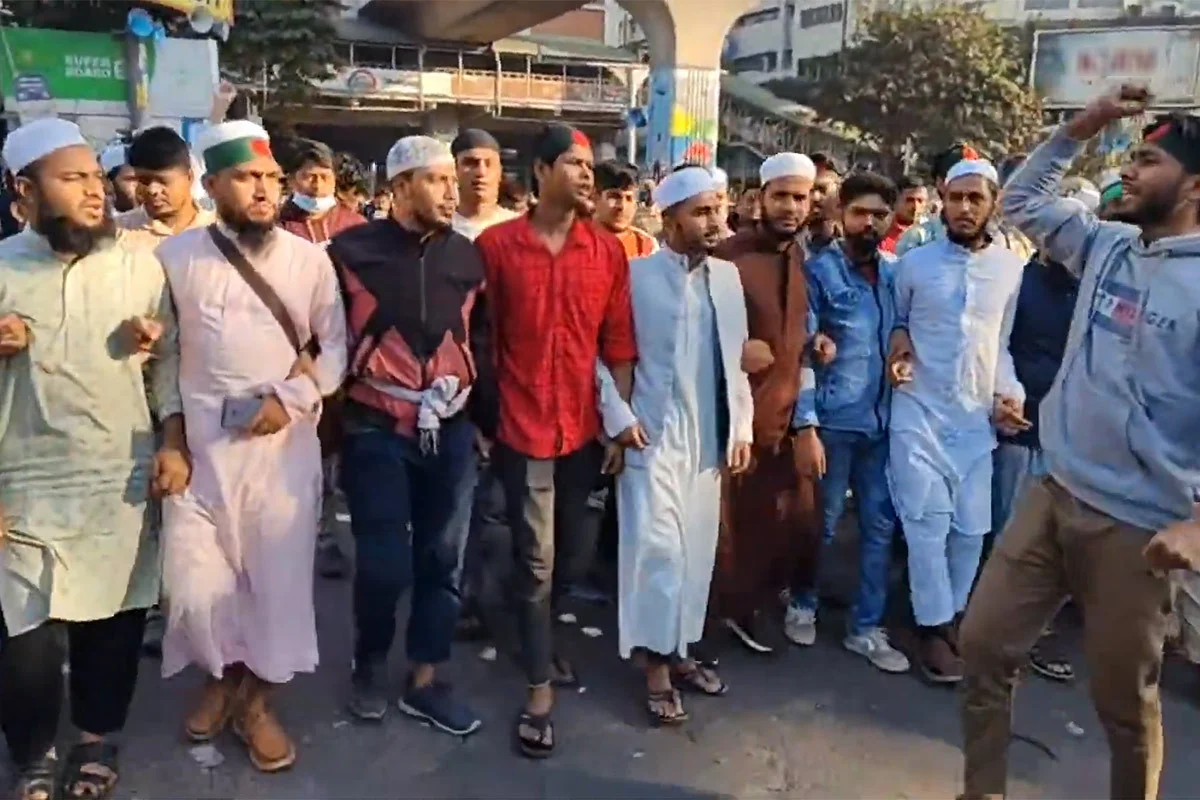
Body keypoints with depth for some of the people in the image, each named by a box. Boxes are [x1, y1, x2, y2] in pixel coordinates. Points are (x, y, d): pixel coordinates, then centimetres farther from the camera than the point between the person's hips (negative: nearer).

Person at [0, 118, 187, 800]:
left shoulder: (140, 266, 2)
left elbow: (169, 362, 4)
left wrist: (174, 443, -3)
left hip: (122, 481, 1)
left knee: (114, 618, 12)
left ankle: (98, 738, 36)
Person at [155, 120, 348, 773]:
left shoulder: (309, 258, 3)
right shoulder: (176, 256, 2)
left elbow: (336, 345, 2)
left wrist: (290, 399, -10)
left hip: (285, 442, 0)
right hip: (200, 441, 0)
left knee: (279, 577, 6)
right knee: (195, 584, 1)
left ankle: (255, 702, 29)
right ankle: (220, 675, 33)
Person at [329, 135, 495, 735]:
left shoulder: (465, 255, 6)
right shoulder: (352, 251, -4)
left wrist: (488, 418, 10)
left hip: (450, 429, 4)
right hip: (377, 430, -3)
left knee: (442, 557, 9)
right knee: (383, 562, -2)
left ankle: (424, 681, 25)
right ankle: (370, 663, 27)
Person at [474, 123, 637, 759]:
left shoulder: (608, 251, 3)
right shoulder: (495, 245, -5)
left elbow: (618, 343, 4)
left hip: (584, 426, 4)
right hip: (523, 426, -3)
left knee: (577, 550, 16)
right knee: (536, 558, 2)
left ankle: (536, 633, 45)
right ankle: (539, 690, 17)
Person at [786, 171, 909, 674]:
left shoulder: (898, 272, 8)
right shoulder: (820, 271, -5)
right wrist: (805, 424, -15)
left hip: (885, 419, 4)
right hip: (834, 420, -4)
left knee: (880, 525, 9)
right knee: (822, 523, 9)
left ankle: (866, 628, 23)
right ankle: (802, 605, 32)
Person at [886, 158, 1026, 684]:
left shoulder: (1012, 269, 2)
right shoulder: (913, 263, 1)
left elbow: (1004, 343, 8)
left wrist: (1010, 394, -5)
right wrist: (897, 344, -8)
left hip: (977, 418, 2)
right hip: (918, 413, -2)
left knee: (971, 527, 8)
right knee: (927, 524, -2)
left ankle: (953, 616, 27)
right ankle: (934, 626, 11)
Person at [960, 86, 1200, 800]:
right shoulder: (1107, 248, 7)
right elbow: (1023, 200, 20)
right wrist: (1083, 127, 8)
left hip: (1137, 524, -6)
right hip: (1054, 494, 6)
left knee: (1124, 699, 11)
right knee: (984, 645, 10)